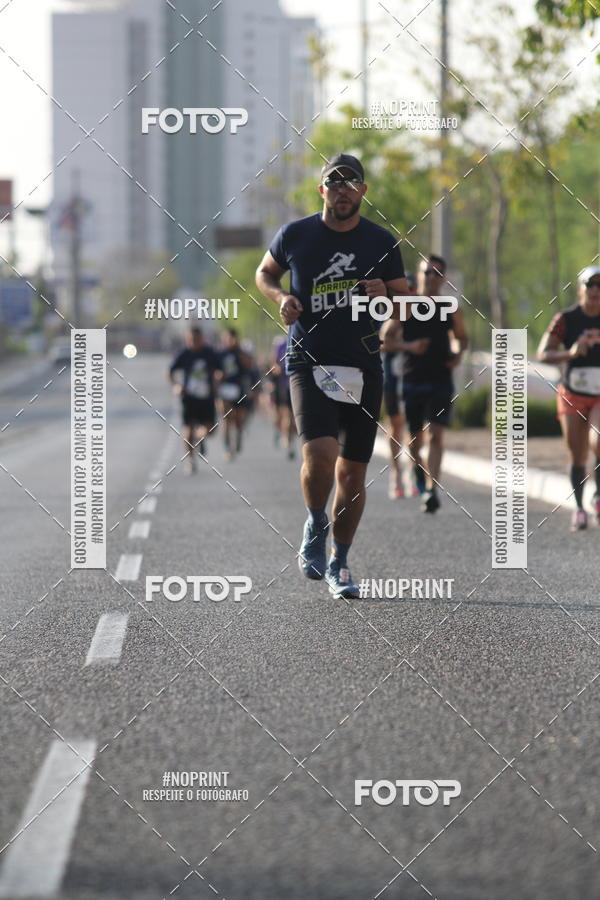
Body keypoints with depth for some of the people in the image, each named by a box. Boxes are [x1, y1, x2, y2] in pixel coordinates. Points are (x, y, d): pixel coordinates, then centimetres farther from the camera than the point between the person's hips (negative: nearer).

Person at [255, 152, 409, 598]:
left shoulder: (382, 242, 4)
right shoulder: (296, 234, 1)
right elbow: (265, 273, 18)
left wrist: (384, 294, -12)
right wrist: (282, 297, -3)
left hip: (363, 367, 2)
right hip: (309, 363, -2)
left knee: (352, 472, 4)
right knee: (320, 453, -23)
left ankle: (338, 562, 21)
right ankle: (315, 526, 6)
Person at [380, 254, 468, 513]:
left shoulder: (451, 310, 7)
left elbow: (461, 337, 23)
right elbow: (384, 339, 1)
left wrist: (458, 352, 1)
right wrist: (408, 346, -16)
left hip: (441, 380, 0)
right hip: (412, 381, 0)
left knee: (436, 435, -14)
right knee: (415, 439, 8)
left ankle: (432, 489, -20)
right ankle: (418, 468, 40)